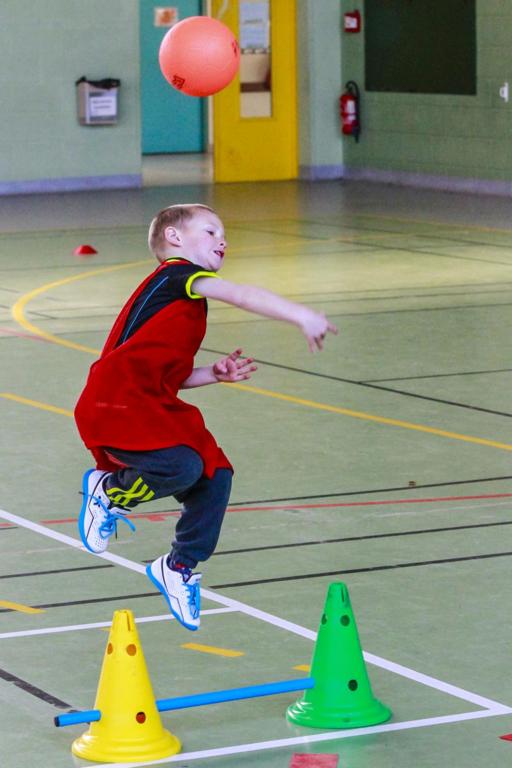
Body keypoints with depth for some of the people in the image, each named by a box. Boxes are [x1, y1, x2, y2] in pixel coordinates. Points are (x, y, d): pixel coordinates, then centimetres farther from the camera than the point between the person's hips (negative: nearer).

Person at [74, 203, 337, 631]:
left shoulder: (188, 300, 24)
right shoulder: (175, 273, -5)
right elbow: (242, 296, -21)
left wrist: (216, 374, 9)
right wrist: (302, 316, -31)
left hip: (154, 407, 10)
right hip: (115, 404, -10)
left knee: (215, 476, 1)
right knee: (182, 466, -28)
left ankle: (180, 568, 19)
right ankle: (109, 490, 0)